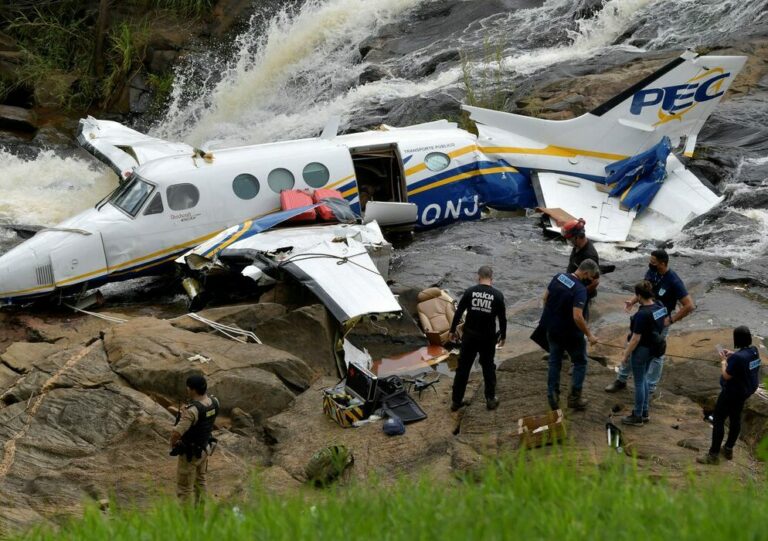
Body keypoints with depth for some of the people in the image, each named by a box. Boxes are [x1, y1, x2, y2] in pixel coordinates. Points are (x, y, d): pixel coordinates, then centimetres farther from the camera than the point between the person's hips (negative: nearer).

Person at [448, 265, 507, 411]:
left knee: (463, 367, 8)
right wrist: (503, 336, 13)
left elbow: (458, 312, -2)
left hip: (469, 335, 0)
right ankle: (491, 399, 20)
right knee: (488, 367, 16)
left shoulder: (470, 291, -6)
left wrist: (452, 330, 8)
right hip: (488, 337, 0)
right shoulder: (497, 295, -6)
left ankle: (456, 400, 13)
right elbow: (502, 318, -1)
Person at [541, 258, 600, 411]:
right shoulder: (580, 290, -25)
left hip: (552, 328, 6)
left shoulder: (558, 277, -4)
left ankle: (553, 398, 22)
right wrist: (589, 335, -20)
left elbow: (545, 297, 7)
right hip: (570, 333, -6)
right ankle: (574, 398, 16)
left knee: (554, 362, 19)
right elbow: (577, 317, -31)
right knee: (580, 363, 14)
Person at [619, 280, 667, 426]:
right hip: (653, 347, 9)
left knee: (639, 382, 6)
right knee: (643, 378, 23)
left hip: (641, 350, -9)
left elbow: (635, 338, -24)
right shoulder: (660, 307, -3)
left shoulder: (642, 314, -28)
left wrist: (626, 355, -13)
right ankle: (644, 412, 33)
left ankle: (637, 417, 18)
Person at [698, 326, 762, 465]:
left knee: (718, 420, 1)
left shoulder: (737, 357, -32)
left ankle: (713, 455, 5)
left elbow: (726, 376, -22)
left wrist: (723, 361, -9)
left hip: (732, 392, -9)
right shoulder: (754, 350, -5)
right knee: (735, 418, 22)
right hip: (746, 390, 9)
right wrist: (732, 355, 7)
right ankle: (729, 449, 36)